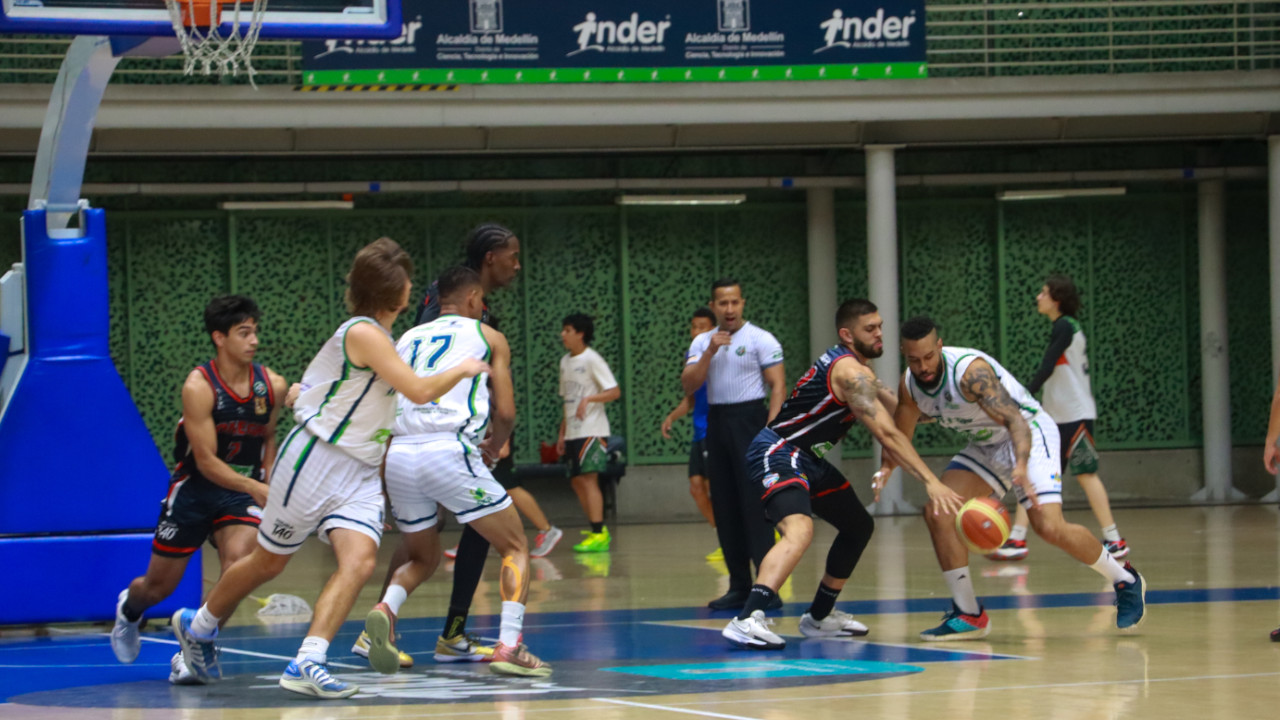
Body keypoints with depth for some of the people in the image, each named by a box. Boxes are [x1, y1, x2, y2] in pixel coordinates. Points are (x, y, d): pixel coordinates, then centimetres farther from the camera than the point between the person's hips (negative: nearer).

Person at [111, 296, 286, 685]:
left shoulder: (272, 385, -6)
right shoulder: (199, 387, -22)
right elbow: (207, 462, -24)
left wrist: (269, 488, 5)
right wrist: (254, 488, -36)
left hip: (244, 490, 3)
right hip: (194, 489, -3)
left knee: (238, 558, -26)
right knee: (160, 585, 10)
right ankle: (128, 608, 49)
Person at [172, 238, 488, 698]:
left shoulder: (377, 336, 11)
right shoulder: (363, 333, -17)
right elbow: (420, 391, -22)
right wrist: (462, 370, -7)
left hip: (361, 474, 8)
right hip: (315, 463, -8)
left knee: (360, 560, -17)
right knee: (268, 563, 9)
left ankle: (307, 665, -23)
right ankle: (198, 625, 33)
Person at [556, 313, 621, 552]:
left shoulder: (592, 359, -9)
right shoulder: (565, 362, 15)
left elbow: (615, 391, -14)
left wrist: (589, 398, -28)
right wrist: (562, 434, 19)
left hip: (592, 431, -8)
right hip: (573, 432, 8)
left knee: (587, 477, -14)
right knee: (577, 481, 7)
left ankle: (598, 535, -16)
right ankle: (598, 531, 15)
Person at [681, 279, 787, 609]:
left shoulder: (761, 339, -3)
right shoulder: (702, 342, 12)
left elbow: (778, 386, -7)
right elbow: (688, 386, 2)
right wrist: (710, 352, -11)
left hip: (749, 420, -6)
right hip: (716, 422, 6)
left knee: (755, 504, -11)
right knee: (725, 508, 6)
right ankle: (739, 587, 12)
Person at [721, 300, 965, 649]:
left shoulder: (855, 367, 13)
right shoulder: (849, 370, -20)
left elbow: (893, 408, 28)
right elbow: (886, 433, -28)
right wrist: (931, 482, -31)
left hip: (806, 459, 11)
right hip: (776, 453, -11)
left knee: (859, 526, 22)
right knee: (799, 530, -34)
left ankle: (819, 617, 34)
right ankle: (747, 620, -49)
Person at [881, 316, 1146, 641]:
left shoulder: (970, 370, -31)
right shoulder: (909, 386, -8)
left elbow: (1015, 421, -39)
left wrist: (1021, 465, -57)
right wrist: (886, 469, -16)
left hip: (1029, 432, -8)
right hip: (986, 445, 8)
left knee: (1049, 526, -22)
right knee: (937, 511, -10)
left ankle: (1126, 581, 2)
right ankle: (968, 615, -1)